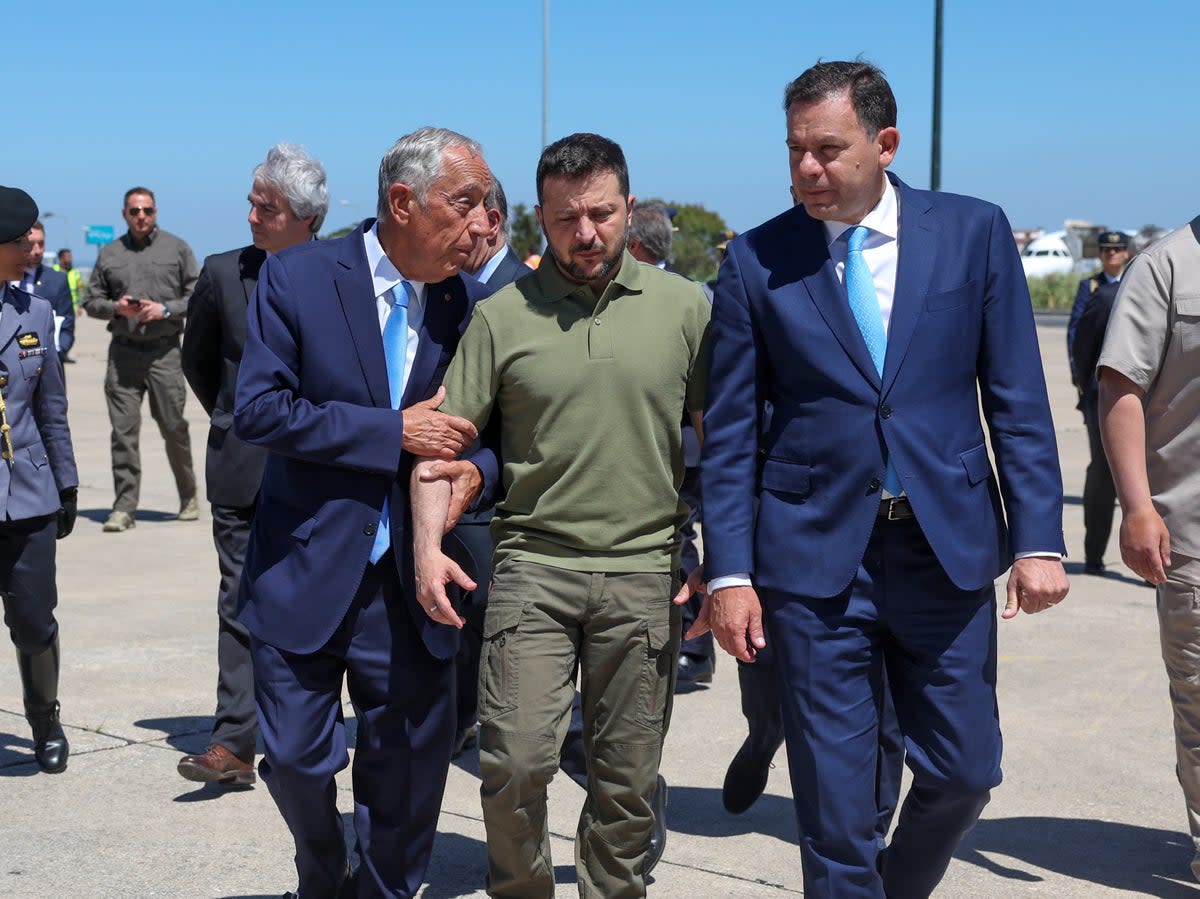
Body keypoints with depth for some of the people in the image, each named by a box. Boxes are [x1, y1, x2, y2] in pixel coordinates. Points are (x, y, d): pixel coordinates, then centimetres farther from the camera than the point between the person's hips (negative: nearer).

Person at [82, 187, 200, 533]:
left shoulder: (176, 248, 5)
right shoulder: (109, 254, 11)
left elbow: (198, 296, 3)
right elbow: (91, 300, 13)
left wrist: (166, 309, -11)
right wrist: (115, 307, -7)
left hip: (164, 351, -2)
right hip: (123, 351, 2)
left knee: (174, 426, 2)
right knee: (123, 430, -1)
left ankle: (188, 497, 20)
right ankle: (124, 507, 2)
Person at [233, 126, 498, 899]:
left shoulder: (471, 302, 1)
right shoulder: (298, 277, -8)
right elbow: (259, 408, -15)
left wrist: (477, 471, -16)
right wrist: (393, 431, -20)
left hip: (411, 585, 2)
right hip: (307, 576, -2)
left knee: (410, 771, 9)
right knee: (297, 757, 9)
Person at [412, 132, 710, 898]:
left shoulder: (685, 307, 4)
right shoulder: (502, 316, 2)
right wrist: (428, 545, -10)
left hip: (646, 574, 1)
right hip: (533, 566, 0)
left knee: (629, 779, 8)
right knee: (514, 761, -5)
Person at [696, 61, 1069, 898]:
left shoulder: (974, 231, 1)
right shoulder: (755, 261, -1)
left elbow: (1019, 402, 2)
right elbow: (730, 434, 1)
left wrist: (1038, 540, -4)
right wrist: (729, 574, -5)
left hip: (947, 548, 2)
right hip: (815, 552, -1)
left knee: (964, 770, 10)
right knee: (834, 797, 3)